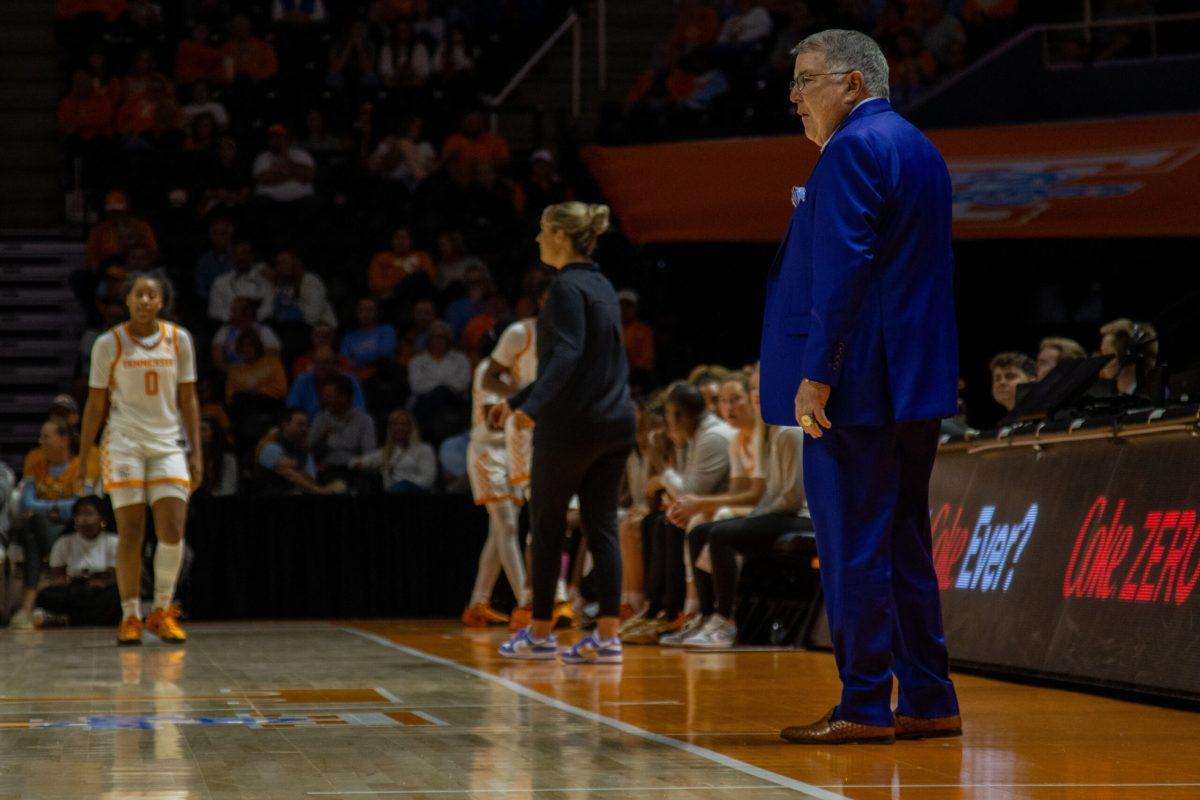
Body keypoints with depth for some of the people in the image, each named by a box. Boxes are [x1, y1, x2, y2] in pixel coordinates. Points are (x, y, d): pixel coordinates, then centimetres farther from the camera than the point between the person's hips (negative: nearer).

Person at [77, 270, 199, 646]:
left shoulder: (179, 340, 5)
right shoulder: (108, 344, 0)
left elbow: (188, 399, 9)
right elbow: (95, 405, 4)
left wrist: (196, 453, 3)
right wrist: (83, 460, 2)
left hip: (168, 444, 2)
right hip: (124, 443, -2)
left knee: (172, 533, -8)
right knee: (131, 534, -5)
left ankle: (161, 613, 6)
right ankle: (130, 618, 5)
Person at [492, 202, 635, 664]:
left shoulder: (567, 287, -11)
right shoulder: (602, 286, 17)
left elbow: (567, 354, -24)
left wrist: (533, 407, -36)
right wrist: (516, 400, 31)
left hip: (572, 424, -8)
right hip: (616, 423, 8)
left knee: (546, 526, 5)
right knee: (602, 527, 4)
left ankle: (540, 634, 11)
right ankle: (607, 638, -2)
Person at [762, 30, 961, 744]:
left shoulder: (853, 150, -12)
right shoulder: (918, 148, 18)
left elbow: (844, 269, -20)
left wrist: (816, 375, -21)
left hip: (858, 388, -10)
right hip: (918, 386, 10)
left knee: (853, 547, -6)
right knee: (905, 544, 13)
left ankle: (865, 706, -4)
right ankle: (929, 703, 15)